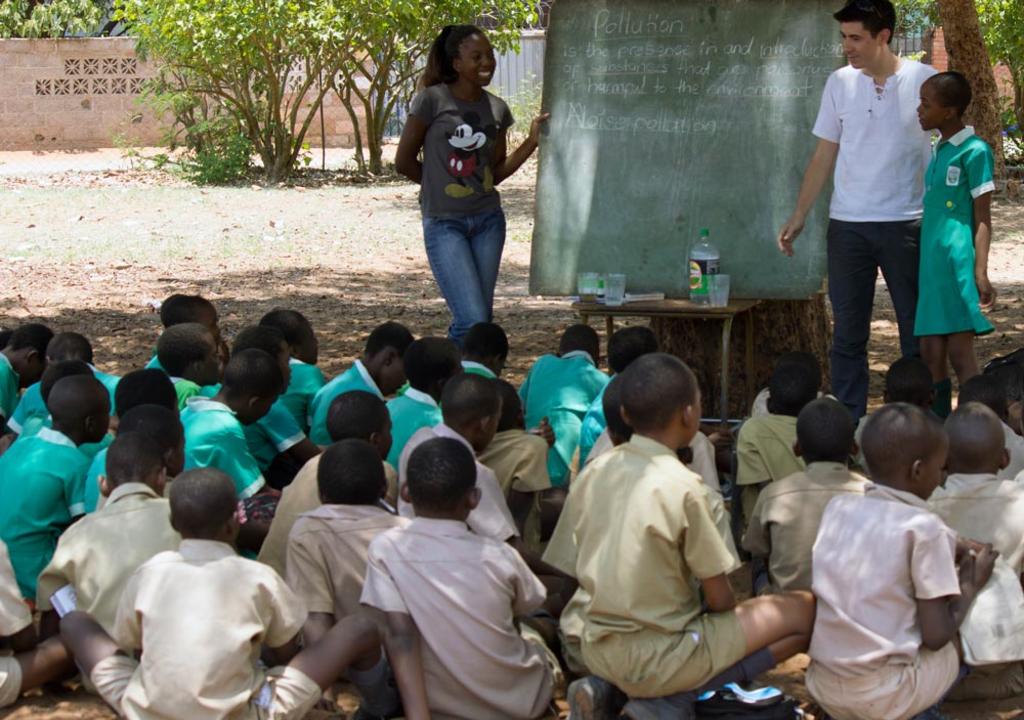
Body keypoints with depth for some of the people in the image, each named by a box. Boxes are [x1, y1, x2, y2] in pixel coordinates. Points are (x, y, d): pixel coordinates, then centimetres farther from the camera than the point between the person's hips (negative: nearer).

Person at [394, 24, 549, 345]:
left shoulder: (497, 108, 6)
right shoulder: (432, 100, -9)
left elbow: (496, 172, 9)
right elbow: (404, 161, -3)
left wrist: (532, 141, -2)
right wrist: (441, 185, 9)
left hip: (488, 221, 5)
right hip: (444, 223, -5)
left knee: (482, 321, 4)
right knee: (473, 321, -15)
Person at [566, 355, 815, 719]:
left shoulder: (593, 472, 1)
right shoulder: (681, 486, -17)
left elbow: (587, 573, 10)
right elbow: (720, 600, -12)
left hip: (597, 651, 7)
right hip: (656, 657, -7)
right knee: (806, 611, 1)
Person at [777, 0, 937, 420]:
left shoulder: (922, 81, -4)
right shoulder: (840, 83, 5)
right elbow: (824, 156, 9)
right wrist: (799, 216, 5)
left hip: (906, 223, -2)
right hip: (848, 225, 3)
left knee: (917, 328, 5)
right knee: (847, 331, 5)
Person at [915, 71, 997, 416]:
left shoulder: (974, 152, -8)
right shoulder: (938, 151, 16)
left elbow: (983, 218, -9)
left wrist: (980, 274, -15)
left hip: (958, 262, -8)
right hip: (932, 264, 8)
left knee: (960, 352, -8)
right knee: (931, 355, 7)